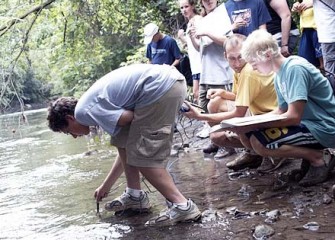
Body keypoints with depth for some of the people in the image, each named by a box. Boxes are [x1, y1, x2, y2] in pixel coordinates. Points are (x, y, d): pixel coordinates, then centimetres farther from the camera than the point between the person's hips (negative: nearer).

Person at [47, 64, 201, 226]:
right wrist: (106, 186, 38)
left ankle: (182, 206, -4)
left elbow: (130, 118, -9)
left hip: (161, 88, -10)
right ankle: (135, 195, 26)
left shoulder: (83, 111, -1)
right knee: (123, 141, 19)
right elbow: (127, 148, 30)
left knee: (144, 156, -4)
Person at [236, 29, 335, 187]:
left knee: (258, 143, -23)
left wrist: (251, 125, -22)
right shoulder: (279, 75, 8)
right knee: (246, 135, 5)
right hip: (307, 124, 10)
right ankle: (310, 154, 5)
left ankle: (319, 158, -8)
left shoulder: (295, 68, -20)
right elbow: (281, 111, 16)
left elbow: (293, 117, -25)